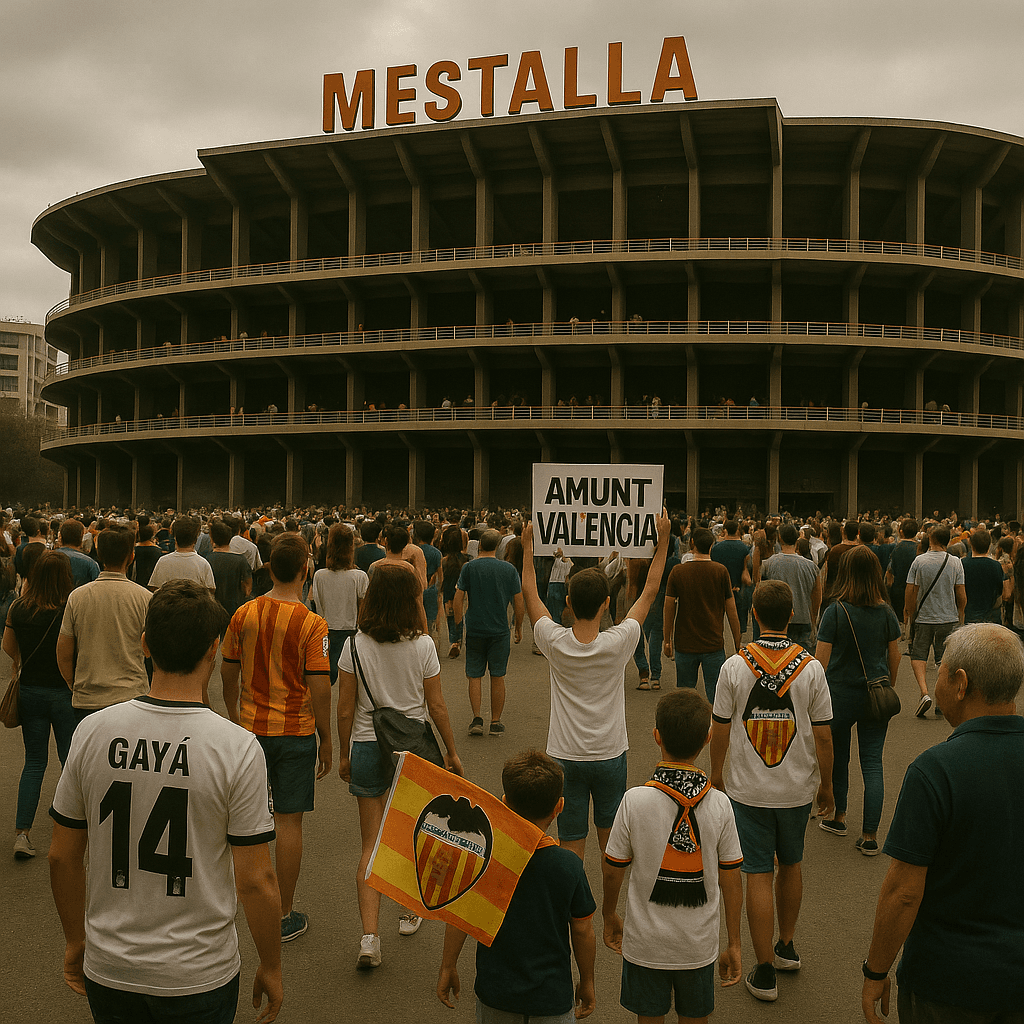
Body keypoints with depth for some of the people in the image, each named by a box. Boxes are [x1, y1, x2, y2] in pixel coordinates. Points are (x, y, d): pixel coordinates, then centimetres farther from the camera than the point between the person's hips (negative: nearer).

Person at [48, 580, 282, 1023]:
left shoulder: (92, 732, -10)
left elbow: (62, 857, 0)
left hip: (108, 970, 3)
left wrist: (76, 940, 16)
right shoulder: (237, 747, -20)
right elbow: (255, 881, -16)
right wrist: (271, 967, 0)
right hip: (199, 975, -3)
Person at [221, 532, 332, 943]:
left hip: (251, 727, 4)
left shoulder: (244, 614, -3)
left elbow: (228, 673, 6)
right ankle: (285, 916, 13)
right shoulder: (312, 624, -15)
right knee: (289, 820, 4)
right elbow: (319, 689, -14)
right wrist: (325, 740, -3)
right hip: (296, 731, -4)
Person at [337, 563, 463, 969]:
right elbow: (436, 707, -4)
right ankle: (410, 911, 37)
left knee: (371, 844, 7)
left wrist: (344, 754, 10)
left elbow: (345, 710, -4)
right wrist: (452, 752, 9)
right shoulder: (423, 646, -10)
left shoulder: (355, 646, -9)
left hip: (368, 747, 0)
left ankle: (369, 935, -3)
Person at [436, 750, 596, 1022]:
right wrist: (587, 982, 10)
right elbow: (582, 930, -7)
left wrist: (447, 968, 8)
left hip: (495, 992, 1)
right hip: (552, 998, -1)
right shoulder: (569, 867, -18)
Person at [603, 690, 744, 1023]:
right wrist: (734, 945, 6)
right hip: (699, 944, 1)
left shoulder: (635, 800, -19)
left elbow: (612, 870, -8)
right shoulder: (719, 804, -14)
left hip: (645, 941, -1)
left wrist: (609, 915, 11)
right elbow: (731, 880, -7)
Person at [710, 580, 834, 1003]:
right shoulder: (811, 668, -10)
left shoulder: (734, 666, -12)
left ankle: (765, 971, 12)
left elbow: (720, 730, -5)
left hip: (748, 789, -2)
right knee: (791, 866, 21)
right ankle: (786, 947, 38)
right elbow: (823, 736, -5)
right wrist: (826, 785, 9)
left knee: (758, 875, 5)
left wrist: (716, 773, 11)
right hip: (797, 788, 2)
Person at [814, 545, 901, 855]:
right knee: (872, 761, 5)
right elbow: (894, 656, 6)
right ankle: (870, 835, 3)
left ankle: (838, 816, 33)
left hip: (840, 694, -2)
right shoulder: (887, 612, -3)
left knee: (838, 756, 17)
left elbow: (821, 659, -11)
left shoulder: (835, 612, -13)